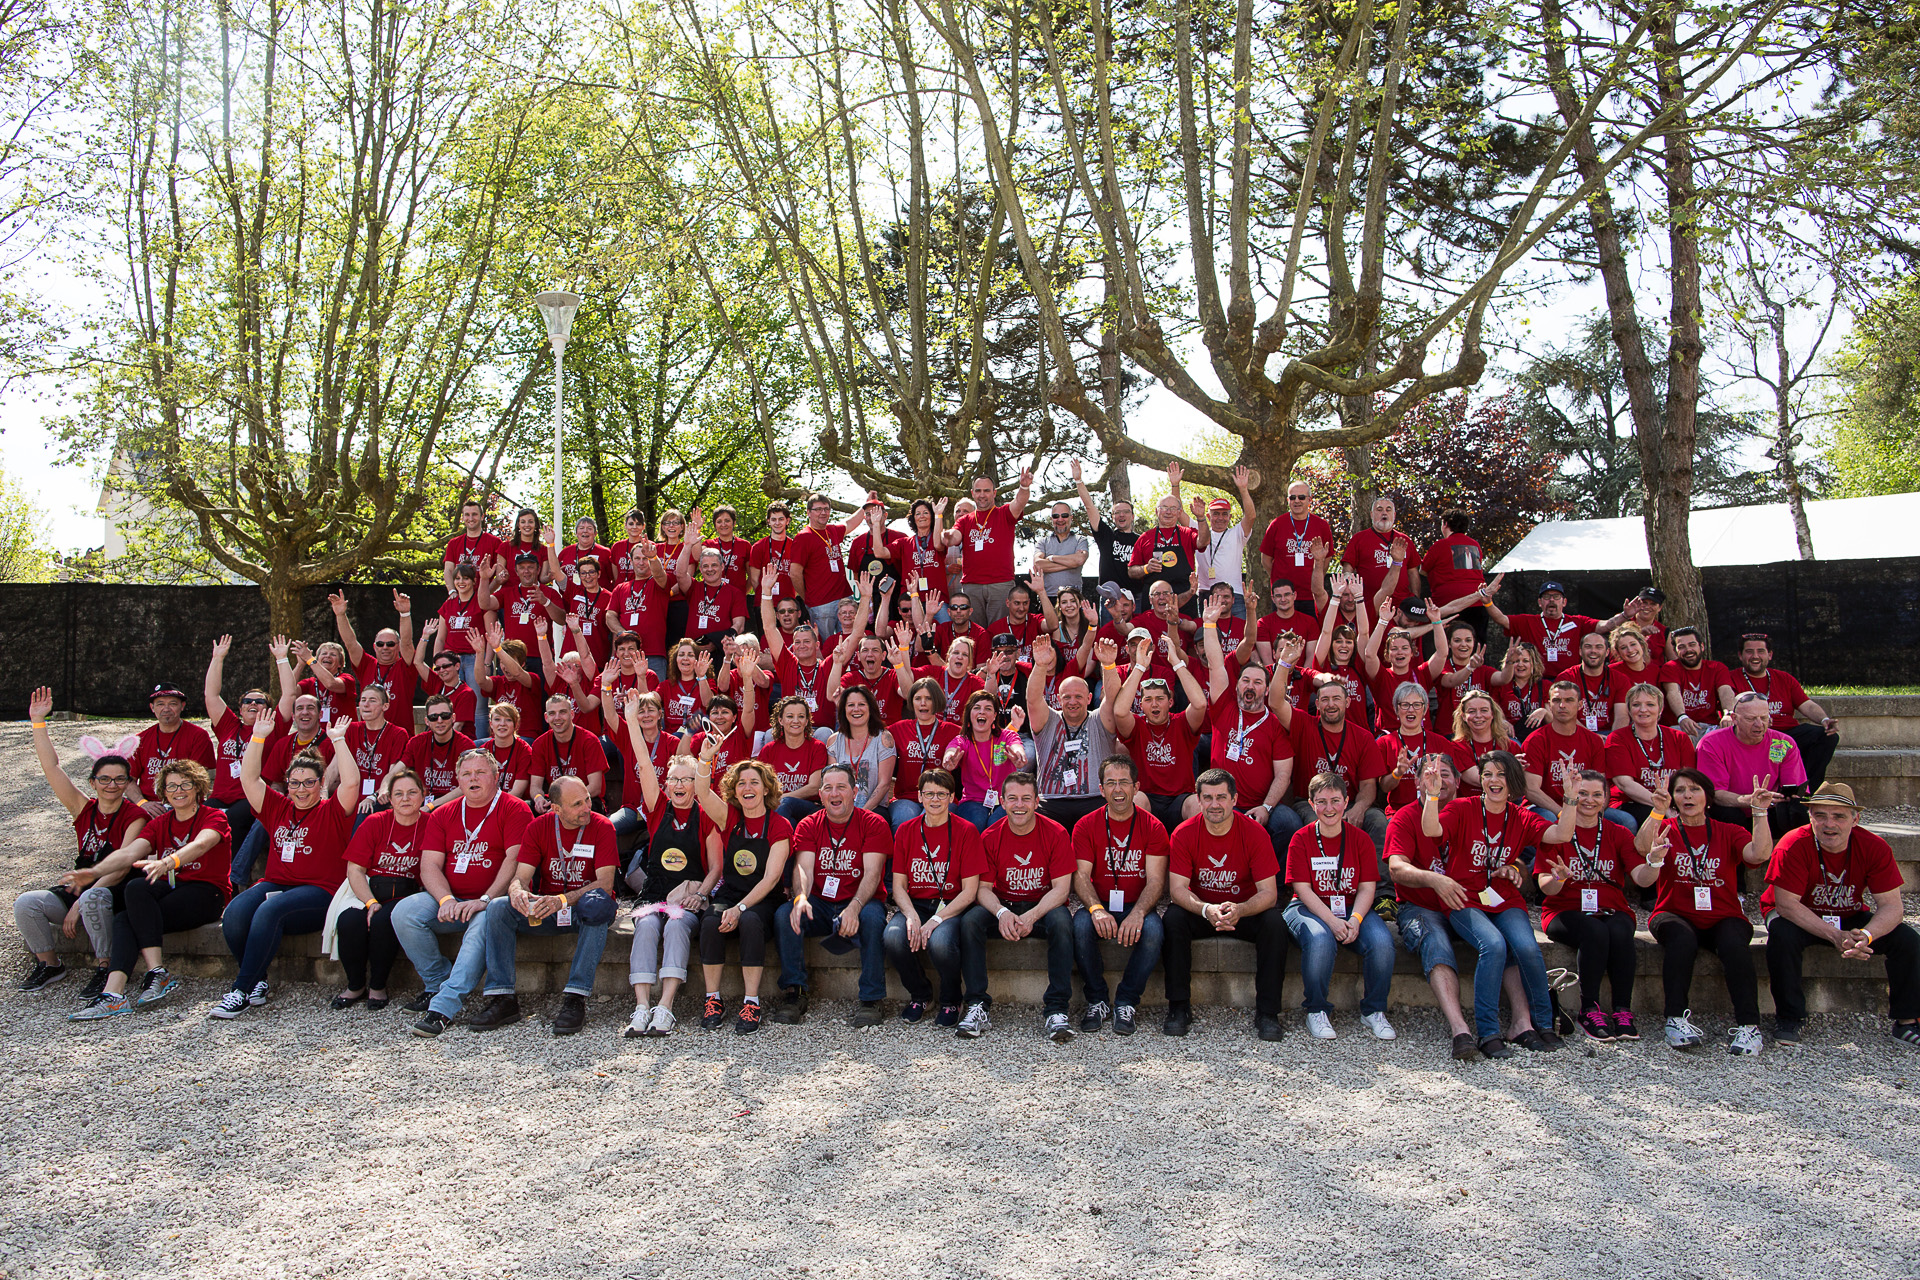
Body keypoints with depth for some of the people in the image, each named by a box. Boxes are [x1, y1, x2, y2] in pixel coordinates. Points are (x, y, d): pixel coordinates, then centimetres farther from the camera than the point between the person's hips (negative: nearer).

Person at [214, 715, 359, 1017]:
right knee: (234, 914, -26)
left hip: (318, 891, -5)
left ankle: (241, 990, -26)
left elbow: (351, 782, -11)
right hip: (274, 884, 5)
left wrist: (338, 741, -9)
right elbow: (249, 779, 17)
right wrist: (258, 738, 12)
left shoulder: (332, 811, 6)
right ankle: (258, 982, -11)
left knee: (269, 911, -34)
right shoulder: (278, 808, 20)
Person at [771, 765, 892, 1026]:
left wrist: (854, 907, -34)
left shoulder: (874, 824, -2)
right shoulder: (808, 826, 7)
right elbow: (803, 868, -8)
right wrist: (801, 898, -32)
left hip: (860, 903, -2)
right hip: (820, 905, 3)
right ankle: (793, 993, -15)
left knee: (873, 916, -35)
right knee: (784, 913, -25)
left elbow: (872, 873, -14)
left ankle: (871, 999, -23)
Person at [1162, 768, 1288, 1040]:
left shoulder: (1254, 832, -14)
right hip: (1199, 911, 0)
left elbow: (1269, 893, -16)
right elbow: (1177, 888, -17)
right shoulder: (1184, 834, -12)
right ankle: (1179, 1008, -17)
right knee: (1173, 918, -29)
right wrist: (1206, 910, -38)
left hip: (1245, 911, 0)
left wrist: (1240, 910, -38)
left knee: (1274, 923, -29)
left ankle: (1267, 1012, -18)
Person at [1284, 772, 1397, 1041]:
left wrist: (1354, 920, -20)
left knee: (1382, 941, -28)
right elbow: (1303, 889, -9)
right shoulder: (1301, 839, -2)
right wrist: (1333, 921, -23)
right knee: (1321, 939, -36)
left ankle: (1373, 1011, -4)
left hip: (1353, 909, 2)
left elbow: (1367, 887, -1)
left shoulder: (1360, 839, 4)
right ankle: (1317, 1010, -13)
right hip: (1311, 908, -2)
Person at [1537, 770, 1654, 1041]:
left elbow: (1642, 879, -3)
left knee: (1620, 933, -31)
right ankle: (1589, 1011, -23)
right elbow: (1546, 888, -6)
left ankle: (1623, 1011, -20)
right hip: (1566, 910, -2)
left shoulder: (1619, 834, 11)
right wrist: (1558, 879, -29)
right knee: (1595, 932, -33)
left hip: (1612, 910, 2)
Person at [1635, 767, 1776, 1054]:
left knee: (1734, 943, -32)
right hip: (1677, 915, -1)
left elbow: (1760, 854, -11)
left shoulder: (1729, 832, 10)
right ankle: (1677, 1020, -29)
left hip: (1723, 919, 1)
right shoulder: (1666, 829, 7)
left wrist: (1760, 813, -19)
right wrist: (1658, 812, -31)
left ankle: (1748, 1025, -24)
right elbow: (1642, 847, -17)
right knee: (1682, 938, -34)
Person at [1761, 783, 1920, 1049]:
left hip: (1850, 919, 4)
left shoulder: (1875, 848, -16)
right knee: (1782, 935, -35)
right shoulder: (1794, 846, -26)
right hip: (1800, 918, -3)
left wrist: (1866, 935, -38)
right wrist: (1835, 936, -37)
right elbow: (1787, 904, -27)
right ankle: (1788, 1019, -18)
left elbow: (1891, 905, -17)